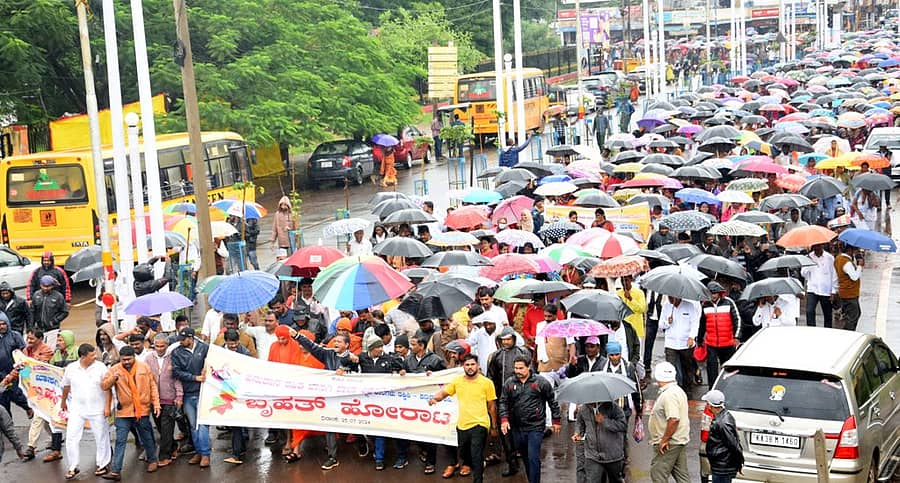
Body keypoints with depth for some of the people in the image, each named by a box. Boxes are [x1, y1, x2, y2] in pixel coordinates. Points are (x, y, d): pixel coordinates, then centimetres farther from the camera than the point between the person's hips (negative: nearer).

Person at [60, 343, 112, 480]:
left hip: (97, 409, -1)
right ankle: (73, 467, 10)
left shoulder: (100, 367, -9)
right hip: (77, 409, 1)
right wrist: (63, 402, 23)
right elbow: (66, 386, 13)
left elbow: (107, 388, -5)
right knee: (71, 437, -1)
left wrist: (107, 406, -9)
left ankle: (103, 464, 25)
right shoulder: (71, 368, -4)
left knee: (101, 437, 8)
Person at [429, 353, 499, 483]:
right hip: (462, 425, 4)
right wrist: (435, 399, -17)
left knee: (476, 457, -12)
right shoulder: (457, 380, 3)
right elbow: (443, 392, 7)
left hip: (479, 425, -4)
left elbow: (492, 406, 1)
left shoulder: (486, 382, -5)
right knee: (463, 452, 22)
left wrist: (494, 426, 5)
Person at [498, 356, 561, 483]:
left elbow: (553, 402, 3)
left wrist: (556, 420, 5)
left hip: (535, 428, -4)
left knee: (533, 459, -9)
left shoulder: (541, 382, -4)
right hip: (517, 428, 4)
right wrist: (504, 419, -6)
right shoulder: (509, 383, 4)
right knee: (525, 458, 14)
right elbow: (503, 402, 7)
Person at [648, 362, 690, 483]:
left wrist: (664, 439, -23)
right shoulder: (678, 391, 14)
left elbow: (674, 419, -30)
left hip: (668, 444, -10)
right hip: (681, 441, 11)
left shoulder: (668, 395, -20)